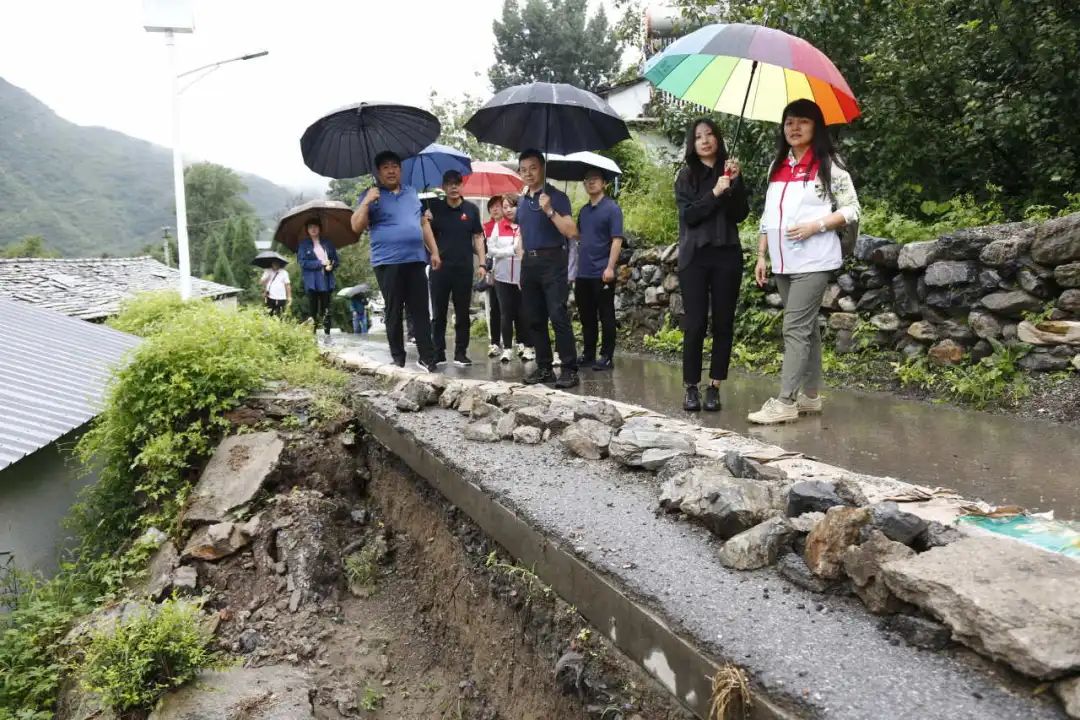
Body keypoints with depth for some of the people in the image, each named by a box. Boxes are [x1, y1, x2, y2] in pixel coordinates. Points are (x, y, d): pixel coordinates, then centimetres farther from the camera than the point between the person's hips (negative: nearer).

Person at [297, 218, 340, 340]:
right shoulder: (304, 244, 3)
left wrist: (331, 266, -11)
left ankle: (328, 335, 3)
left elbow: (335, 260, 12)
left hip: (326, 282, 2)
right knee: (313, 310, 0)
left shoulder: (327, 243, 12)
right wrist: (321, 263, -12)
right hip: (312, 282, -2)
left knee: (326, 310, 1)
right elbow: (303, 262, -6)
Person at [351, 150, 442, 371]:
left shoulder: (412, 193, 17)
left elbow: (424, 223, 21)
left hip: (416, 260, 4)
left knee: (421, 311, 1)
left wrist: (434, 251, 14)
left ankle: (427, 358, 5)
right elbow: (357, 227, -5)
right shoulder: (371, 195, 4)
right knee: (394, 312, 1)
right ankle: (398, 360, 8)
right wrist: (367, 202, -16)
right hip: (388, 263, -3)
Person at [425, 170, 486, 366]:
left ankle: (461, 352, 12)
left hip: (464, 268, 0)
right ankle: (438, 352, 11)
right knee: (439, 313, 4)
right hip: (439, 267, 0)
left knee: (462, 313, 5)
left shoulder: (471, 209, 4)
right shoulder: (435, 207, 3)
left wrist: (482, 263, 0)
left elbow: (478, 237, 8)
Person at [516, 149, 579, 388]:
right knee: (534, 319, 7)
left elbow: (571, 232, -13)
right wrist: (522, 267, 17)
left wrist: (550, 211, -23)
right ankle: (544, 367, 15)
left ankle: (570, 370, -10)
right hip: (529, 263, 7)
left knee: (558, 316, -13)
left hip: (553, 261, -7)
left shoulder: (556, 196, -4)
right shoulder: (522, 201, 16)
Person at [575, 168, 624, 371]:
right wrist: (574, 267, 14)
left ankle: (607, 356, 7)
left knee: (606, 317, 1)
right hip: (582, 273, 7)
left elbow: (617, 239, -12)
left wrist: (610, 267, -20)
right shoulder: (583, 210, 15)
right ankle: (588, 354, 21)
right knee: (586, 317, 12)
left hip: (602, 273, -6)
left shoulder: (612, 208, -5)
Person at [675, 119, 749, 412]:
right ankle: (691, 387, 4)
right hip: (695, 256, -2)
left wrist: (735, 184, -12)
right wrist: (714, 193, -17)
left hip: (727, 254, 2)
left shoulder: (730, 171, 10)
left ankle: (714, 387, 8)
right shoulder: (686, 176, 6)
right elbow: (688, 215, -6)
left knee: (723, 322, 1)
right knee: (695, 323, -5)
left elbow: (741, 215, 0)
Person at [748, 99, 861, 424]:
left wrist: (815, 226, -17)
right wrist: (761, 256, 10)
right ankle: (810, 395, 19)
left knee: (795, 328, -11)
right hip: (783, 262, 6)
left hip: (813, 261, -6)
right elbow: (768, 215, 16)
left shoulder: (829, 165, -3)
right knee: (806, 327, 12)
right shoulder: (777, 166, 14)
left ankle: (785, 402, -11)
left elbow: (852, 209, -4)